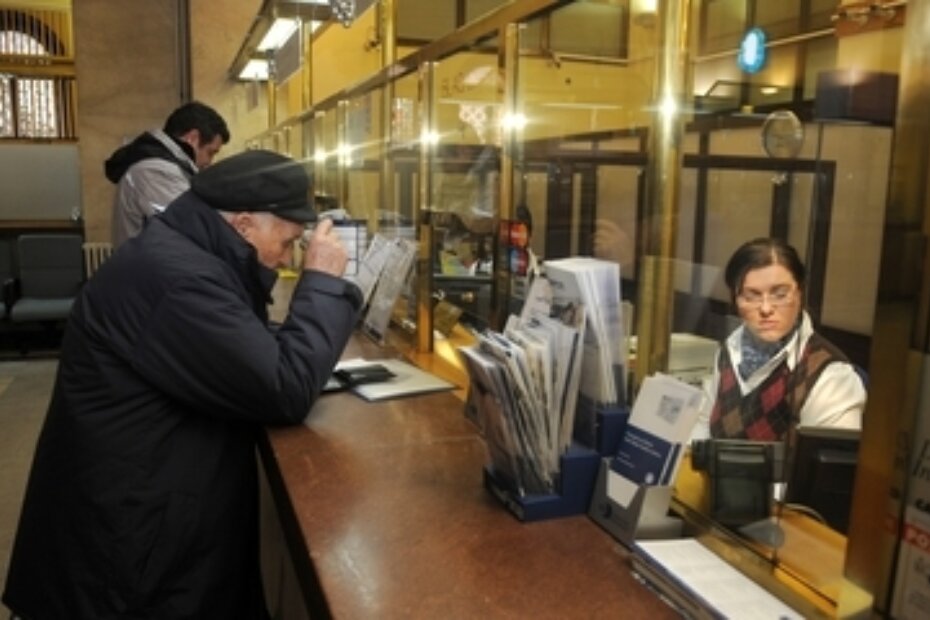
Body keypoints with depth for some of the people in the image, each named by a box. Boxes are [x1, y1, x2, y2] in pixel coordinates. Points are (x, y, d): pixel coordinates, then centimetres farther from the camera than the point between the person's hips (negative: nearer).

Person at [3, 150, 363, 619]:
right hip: (127, 537, -10)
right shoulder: (177, 276, -29)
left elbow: (250, 353, 13)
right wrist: (323, 281, -19)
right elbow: (286, 391, -30)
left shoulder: (178, 252, 6)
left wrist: (315, 286, -2)